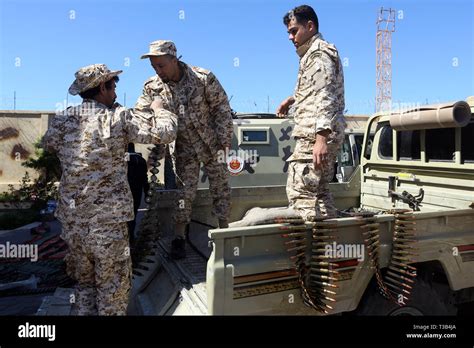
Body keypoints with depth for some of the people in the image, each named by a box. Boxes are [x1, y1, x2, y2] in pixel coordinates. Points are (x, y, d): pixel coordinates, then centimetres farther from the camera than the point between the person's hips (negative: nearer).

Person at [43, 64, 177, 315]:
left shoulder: (62, 119, 4)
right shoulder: (119, 118, -9)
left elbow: (48, 144, 24)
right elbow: (167, 132, -9)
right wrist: (158, 109, 10)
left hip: (71, 219, 5)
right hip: (107, 219, -5)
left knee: (84, 282, 22)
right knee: (113, 288, 9)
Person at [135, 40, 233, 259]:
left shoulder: (203, 78, -15)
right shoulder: (153, 87, -7)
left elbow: (222, 108, -10)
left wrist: (224, 140, -12)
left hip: (212, 144, -1)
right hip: (184, 149, 2)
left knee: (220, 188, 7)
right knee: (184, 192, 3)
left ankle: (224, 231, 23)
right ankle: (179, 239, 15)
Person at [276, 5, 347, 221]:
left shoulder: (319, 53, -6)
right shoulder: (313, 53, 25)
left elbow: (325, 96, -18)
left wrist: (321, 137, -26)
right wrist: (292, 99, 31)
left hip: (316, 134, -11)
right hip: (321, 133, 11)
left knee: (300, 191, -13)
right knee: (319, 190, 13)